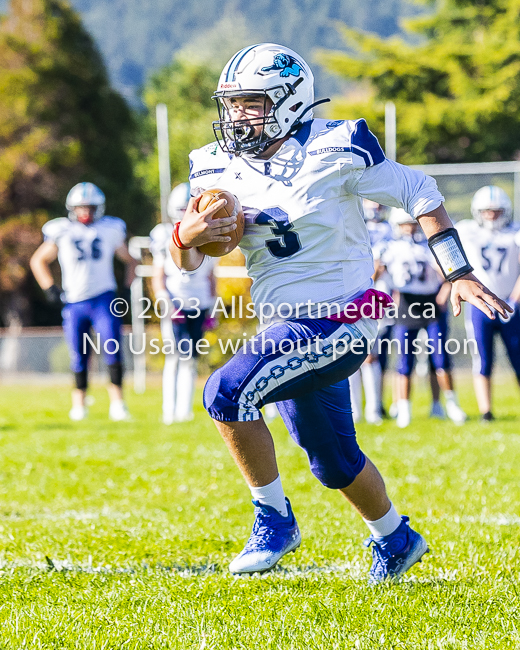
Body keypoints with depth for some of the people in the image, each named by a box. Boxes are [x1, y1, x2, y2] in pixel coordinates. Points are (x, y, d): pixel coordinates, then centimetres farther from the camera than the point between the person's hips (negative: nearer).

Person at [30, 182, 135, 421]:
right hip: (75, 302, 0)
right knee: (79, 354, 3)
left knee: (113, 348, -14)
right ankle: (79, 401, 20)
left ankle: (117, 401, -10)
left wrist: (127, 287, 8)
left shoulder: (110, 230, 6)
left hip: (103, 299, 0)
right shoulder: (62, 232, 3)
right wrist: (49, 287, 4)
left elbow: (129, 260, 20)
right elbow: (38, 260, 15)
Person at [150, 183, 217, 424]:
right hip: (175, 305, -3)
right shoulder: (166, 237, -1)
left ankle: (184, 410, 7)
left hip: (199, 306, 3)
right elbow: (158, 279, 0)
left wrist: (211, 309, 10)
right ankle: (169, 411, -11)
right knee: (175, 356, -13)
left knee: (190, 359, 2)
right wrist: (168, 304, -13)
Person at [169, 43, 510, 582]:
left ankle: (273, 519, -10)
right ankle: (396, 539, 46)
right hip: (287, 328, 7)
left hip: (337, 320, -7)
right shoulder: (219, 168, 2)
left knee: (227, 391, -25)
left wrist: (459, 274, -7)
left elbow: (417, 193, -5)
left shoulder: (333, 150, -14)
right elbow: (187, 263, 6)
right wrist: (186, 236, -19)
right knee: (335, 461, 20)